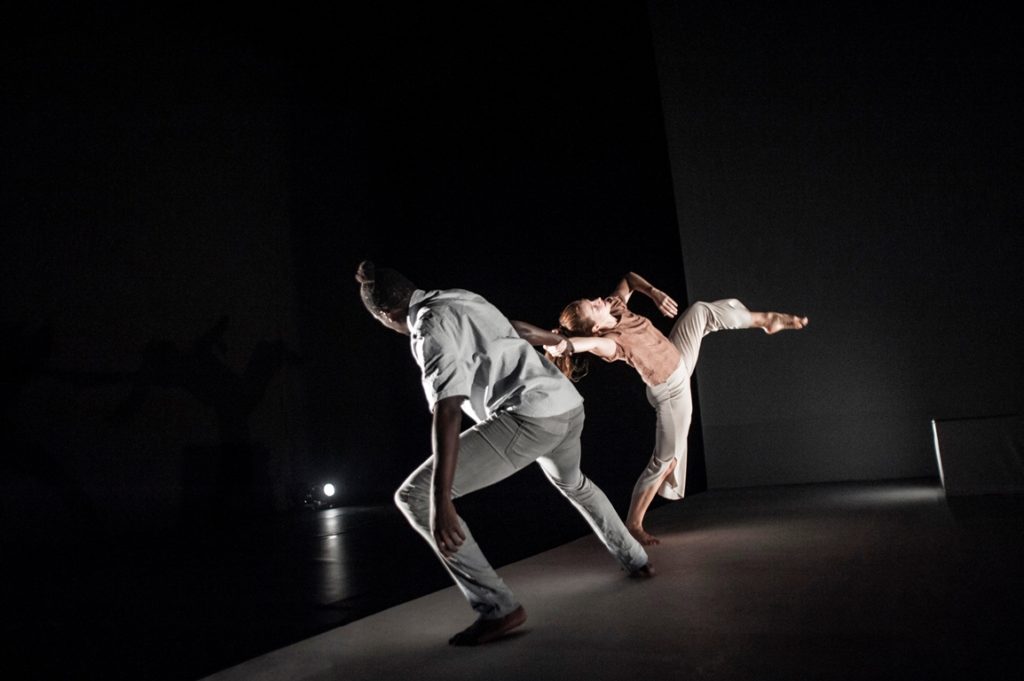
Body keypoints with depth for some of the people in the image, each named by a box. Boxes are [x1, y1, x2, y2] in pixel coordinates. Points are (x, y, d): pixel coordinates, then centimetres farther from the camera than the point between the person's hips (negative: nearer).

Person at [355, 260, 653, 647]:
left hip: (531, 417, -9)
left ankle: (496, 608, -3)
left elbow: (447, 412, -22)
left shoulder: (430, 326, -8)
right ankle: (636, 561, 53)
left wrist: (441, 503, -27)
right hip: (569, 405, 10)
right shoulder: (458, 297, 18)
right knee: (572, 483, 42)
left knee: (415, 496, -4)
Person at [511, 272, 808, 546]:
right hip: (671, 388, -8)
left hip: (678, 357, 8)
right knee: (665, 457, -6)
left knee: (701, 310, 4)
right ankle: (633, 523, 8)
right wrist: (566, 342, -79)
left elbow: (629, 278, 3)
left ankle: (764, 320, 30)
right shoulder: (610, 341, -36)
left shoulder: (615, 305, -14)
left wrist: (654, 293, -14)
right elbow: (595, 343, -59)